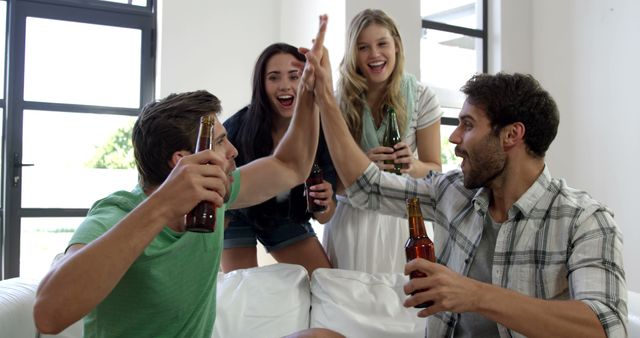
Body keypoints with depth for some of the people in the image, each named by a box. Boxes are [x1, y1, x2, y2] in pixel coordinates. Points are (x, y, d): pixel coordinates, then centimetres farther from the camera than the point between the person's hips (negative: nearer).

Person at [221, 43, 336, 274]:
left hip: (286, 217, 2)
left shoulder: (320, 131, -24)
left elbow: (323, 217, -18)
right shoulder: (238, 126, -30)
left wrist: (325, 204, -40)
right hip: (236, 215, -2)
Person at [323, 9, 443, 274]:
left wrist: (412, 165, -20)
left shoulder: (421, 97, -5)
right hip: (349, 218, 0)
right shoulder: (341, 99, -5)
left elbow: (435, 169, 1)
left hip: (399, 219, 0)